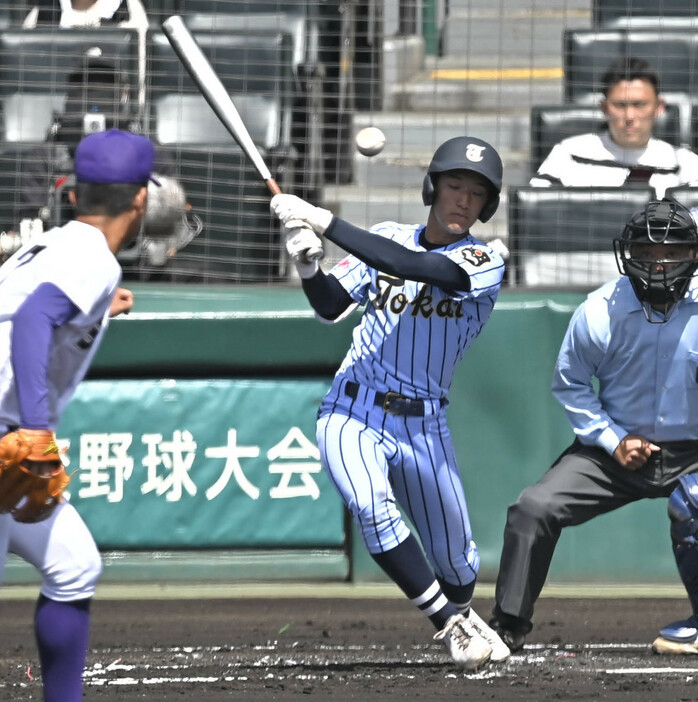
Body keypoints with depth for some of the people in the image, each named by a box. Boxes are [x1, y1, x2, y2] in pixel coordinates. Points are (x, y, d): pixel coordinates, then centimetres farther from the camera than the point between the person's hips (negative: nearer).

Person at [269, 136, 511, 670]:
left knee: (454, 556, 8)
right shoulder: (387, 238, 4)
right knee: (372, 507, -28)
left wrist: (327, 224, -28)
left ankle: (460, 616, 42)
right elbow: (332, 307, -1)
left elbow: (415, 268, -24)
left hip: (424, 426, 0)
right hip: (352, 415, 0)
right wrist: (309, 268, -24)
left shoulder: (486, 264, -7)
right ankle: (452, 624, -18)